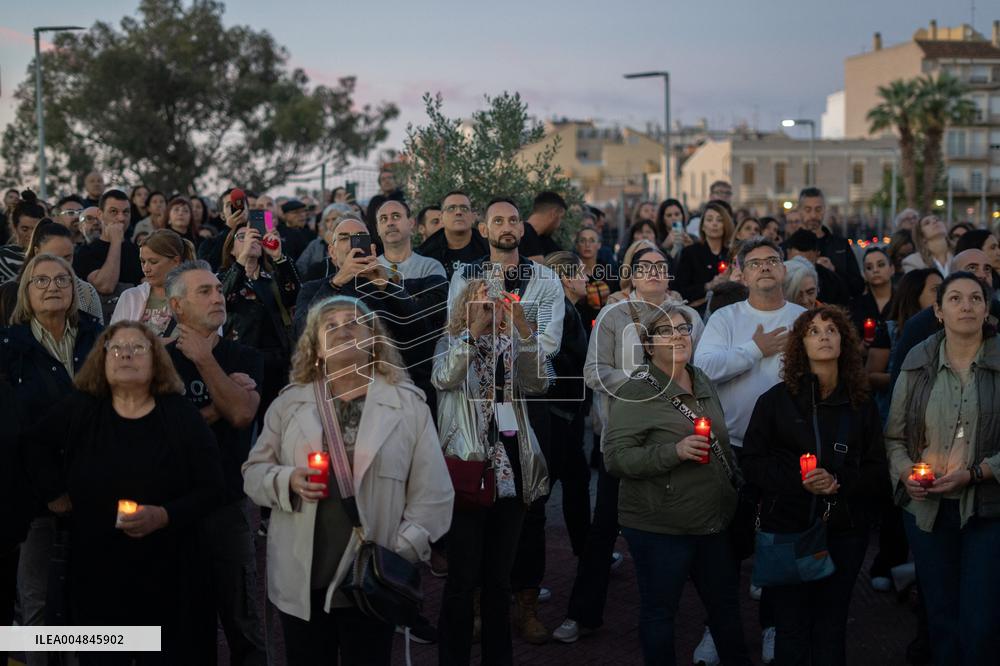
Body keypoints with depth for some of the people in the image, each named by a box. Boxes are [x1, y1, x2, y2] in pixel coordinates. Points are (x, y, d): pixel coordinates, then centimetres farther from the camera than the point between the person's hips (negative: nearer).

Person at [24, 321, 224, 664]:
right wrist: (54, 492, 8)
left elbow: (211, 490, -5)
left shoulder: (182, 416, -3)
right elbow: (37, 444, 20)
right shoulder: (78, 410, 2)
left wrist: (165, 516, -19)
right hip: (95, 572, 1)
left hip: (169, 574, -1)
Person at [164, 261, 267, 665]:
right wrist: (217, 407, -10)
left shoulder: (244, 359, 4)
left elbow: (241, 415, -14)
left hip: (229, 506, 0)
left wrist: (204, 359, -11)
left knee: (242, 620, 6)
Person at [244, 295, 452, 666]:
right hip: (300, 580, 2)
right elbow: (253, 471, 8)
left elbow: (432, 493, -3)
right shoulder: (289, 404, 5)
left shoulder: (408, 405, -1)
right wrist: (287, 481, -13)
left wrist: (400, 557, -11)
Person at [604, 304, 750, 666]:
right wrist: (674, 452, -28)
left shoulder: (703, 382, 9)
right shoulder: (635, 393, -13)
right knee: (659, 611, 6)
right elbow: (615, 458, -20)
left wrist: (739, 484, 22)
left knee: (726, 604, 18)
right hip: (659, 527, -6)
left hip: (717, 521, 7)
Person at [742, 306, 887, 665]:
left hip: (845, 530, 2)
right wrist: (798, 481, -18)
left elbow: (877, 470, 4)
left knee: (831, 627, 10)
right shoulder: (776, 400, 0)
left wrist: (838, 483, -16)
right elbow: (752, 461, -3)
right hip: (787, 525, -2)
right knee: (792, 627, 4)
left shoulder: (862, 403, 5)